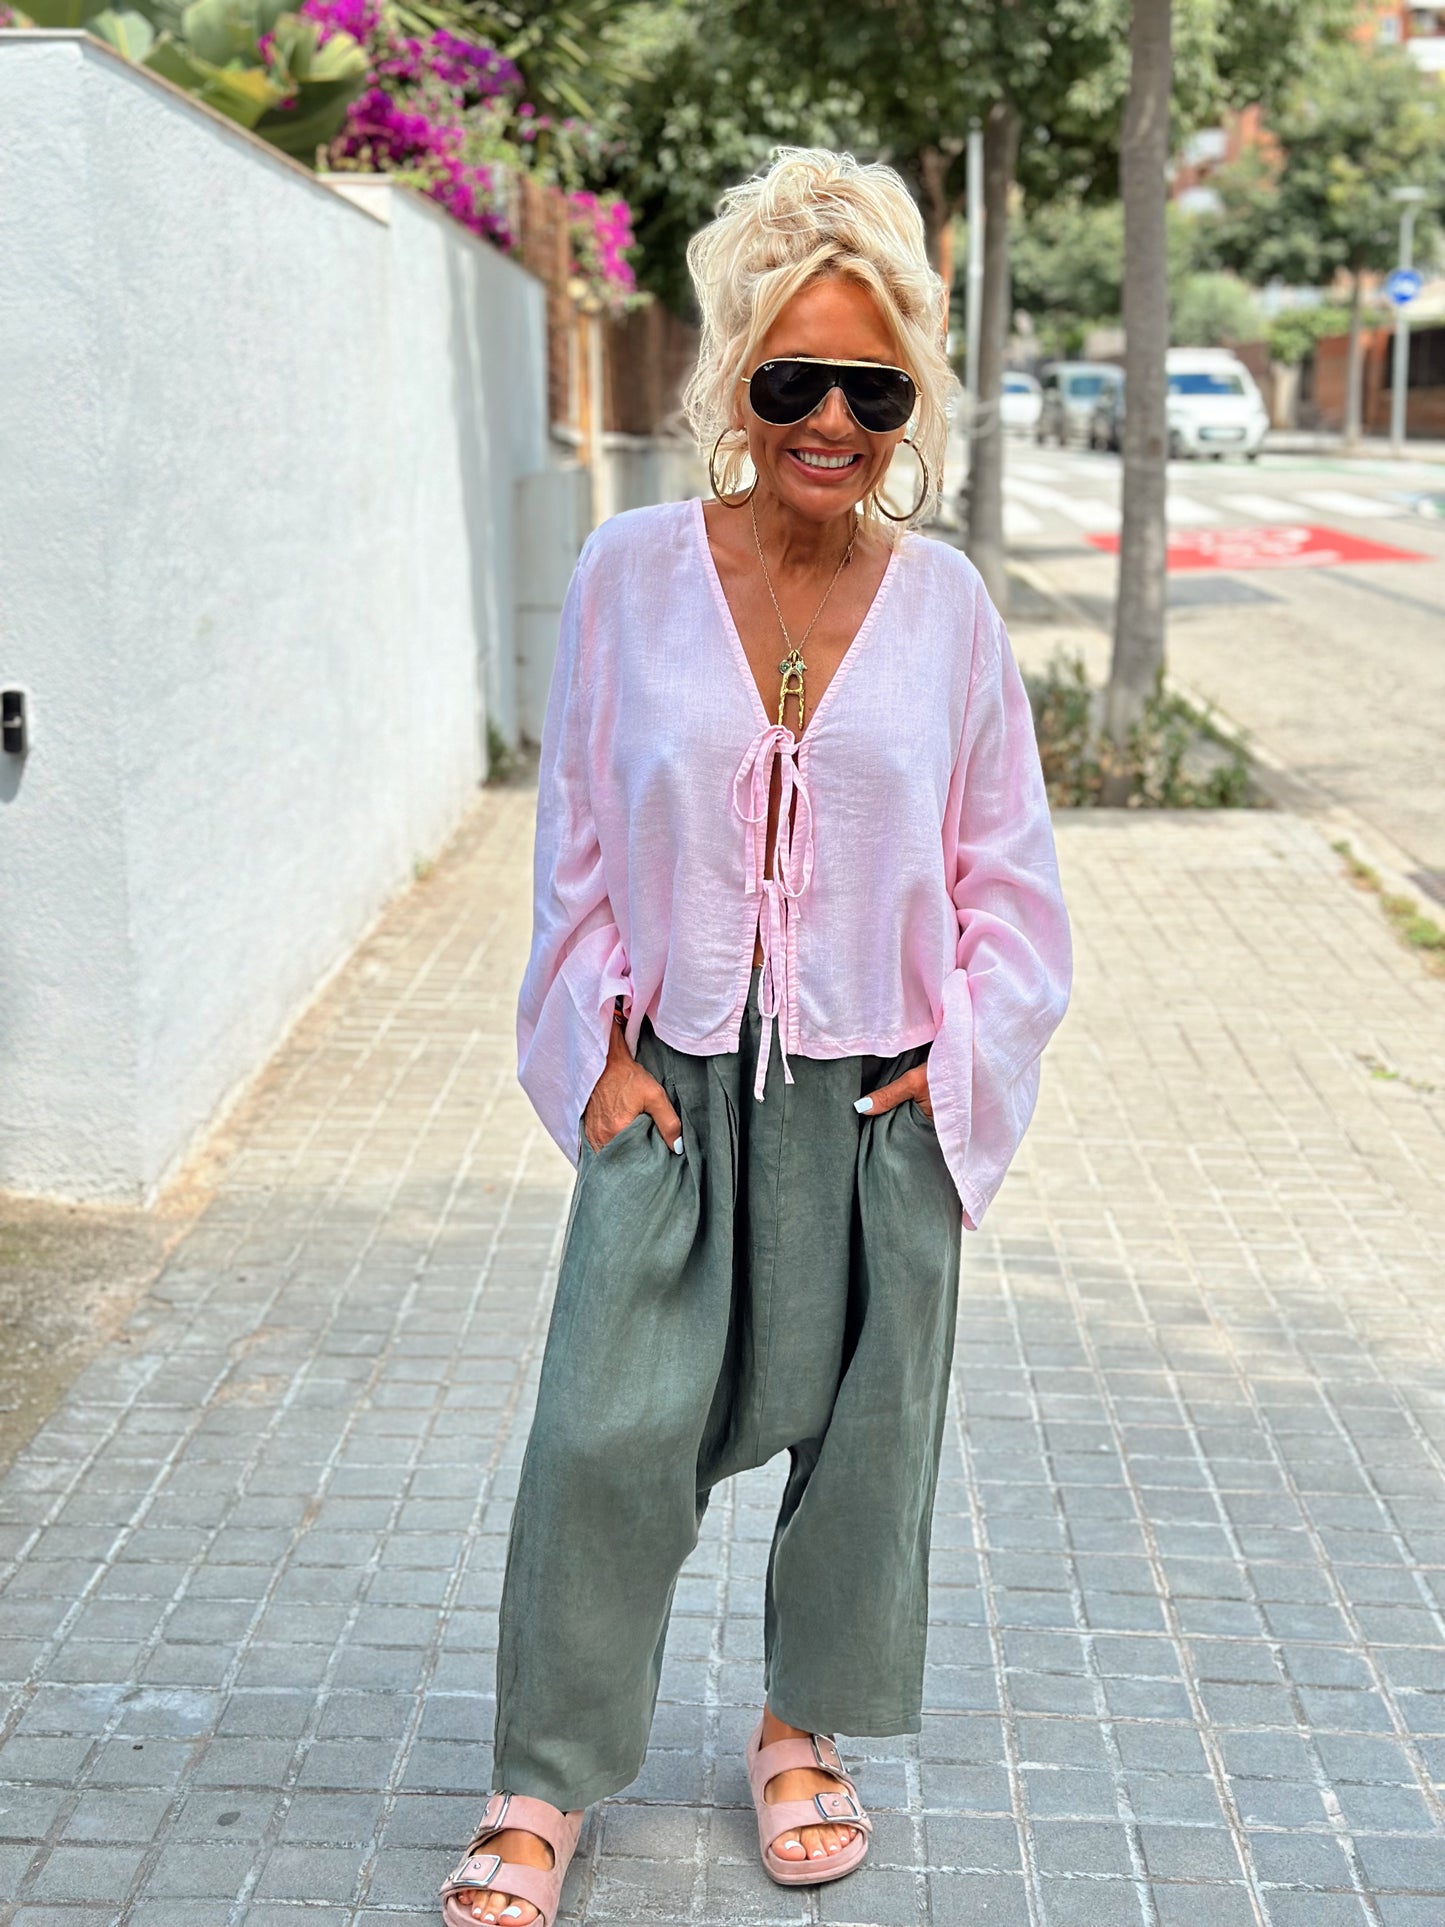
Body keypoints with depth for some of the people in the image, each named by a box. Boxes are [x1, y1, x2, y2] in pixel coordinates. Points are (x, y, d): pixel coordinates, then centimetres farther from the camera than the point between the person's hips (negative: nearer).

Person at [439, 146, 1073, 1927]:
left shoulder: (943, 601, -3)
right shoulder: (631, 575, -5)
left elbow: (1006, 864, 5)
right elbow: (577, 836, 1)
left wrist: (969, 1055, -3)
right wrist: (599, 1050, -4)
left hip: (881, 1096, 1)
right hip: (674, 1082, -1)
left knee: (861, 1426, 13)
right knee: (608, 1429, 0)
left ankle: (806, 1730, 37)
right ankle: (546, 1783, 21)